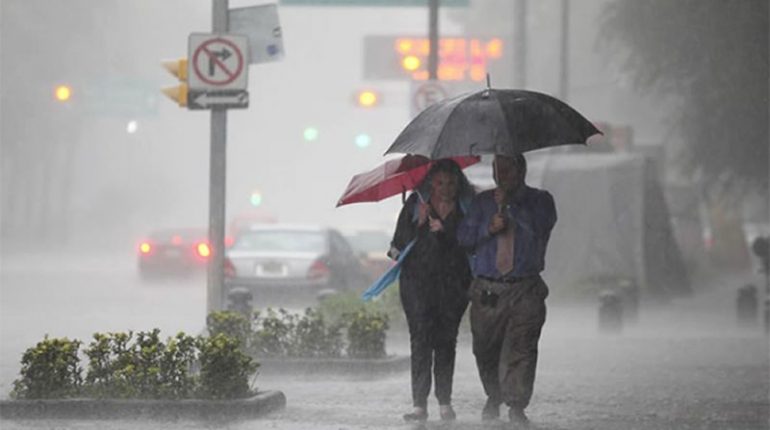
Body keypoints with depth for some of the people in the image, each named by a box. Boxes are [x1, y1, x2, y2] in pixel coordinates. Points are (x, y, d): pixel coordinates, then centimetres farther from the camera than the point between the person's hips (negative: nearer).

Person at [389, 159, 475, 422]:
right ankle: (419, 404, -8)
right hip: (418, 280, -1)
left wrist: (445, 231, -14)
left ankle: (445, 402, 12)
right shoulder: (416, 205, 2)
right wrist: (419, 224, -15)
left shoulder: (466, 208, 4)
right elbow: (401, 241, 0)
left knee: (446, 341, 3)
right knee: (420, 340, -7)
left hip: (453, 282, 1)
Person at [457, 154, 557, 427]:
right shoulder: (482, 202, 15)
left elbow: (539, 227, -12)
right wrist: (489, 229, -11)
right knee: (485, 349, 6)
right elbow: (464, 238, 6)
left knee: (521, 348, -14)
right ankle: (494, 397, 29)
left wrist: (509, 205, -14)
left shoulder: (539, 200, 8)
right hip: (487, 289, 3)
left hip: (525, 291, -2)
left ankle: (516, 406, -12)